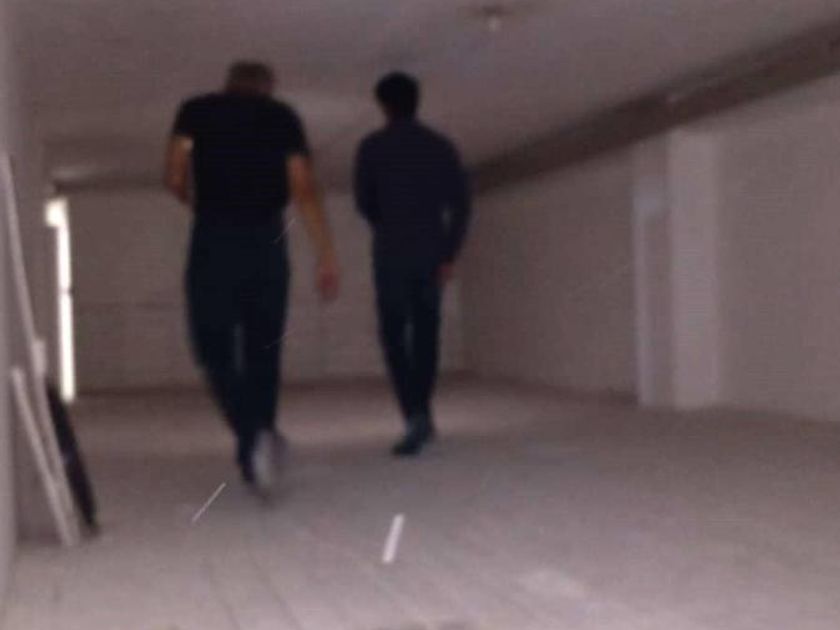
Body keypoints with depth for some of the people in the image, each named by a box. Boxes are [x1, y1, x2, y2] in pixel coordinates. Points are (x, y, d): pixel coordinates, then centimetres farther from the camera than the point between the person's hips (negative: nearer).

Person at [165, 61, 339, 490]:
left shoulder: (196, 111, 9)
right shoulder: (283, 117, 10)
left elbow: (175, 179, -1)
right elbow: (304, 191, 1)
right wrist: (326, 257, 0)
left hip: (213, 240, -1)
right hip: (267, 241, 2)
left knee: (215, 349, 2)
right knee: (263, 349, 12)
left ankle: (253, 436, -20)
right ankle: (257, 451, 15)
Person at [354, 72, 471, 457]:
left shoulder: (372, 147, -1)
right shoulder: (441, 146, 7)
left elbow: (364, 202, 0)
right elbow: (461, 203, 0)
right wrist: (450, 254, 1)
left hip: (392, 254, -3)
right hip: (431, 254, 3)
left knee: (395, 336, 3)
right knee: (425, 335, 13)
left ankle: (416, 415, -14)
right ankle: (420, 416, 15)